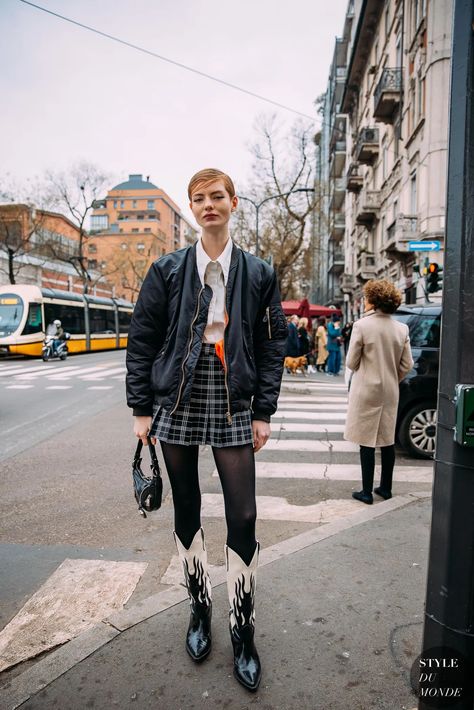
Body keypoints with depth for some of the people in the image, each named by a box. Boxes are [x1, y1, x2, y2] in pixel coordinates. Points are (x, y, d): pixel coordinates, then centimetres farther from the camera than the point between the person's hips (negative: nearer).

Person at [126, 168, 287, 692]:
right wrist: (141, 409, -1)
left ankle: (242, 632, 21)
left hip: (232, 406, -1)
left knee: (243, 518, -1)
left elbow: (273, 345, 3)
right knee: (186, 511, 13)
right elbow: (141, 341, 4)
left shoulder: (258, 273, 4)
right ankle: (199, 608, 35)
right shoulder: (167, 270, 4)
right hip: (178, 403, 1)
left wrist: (263, 413, -2)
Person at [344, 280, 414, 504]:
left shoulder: (362, 325, -14)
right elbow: (407, 364, 4)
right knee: (387, 440, 15)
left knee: (367, 441, 3)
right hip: (390, 392, 5)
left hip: (366, 390, -5)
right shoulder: (401, 329, 1)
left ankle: (367, 491, 9)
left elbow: (352, 362, -9)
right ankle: (385, 488, 26)